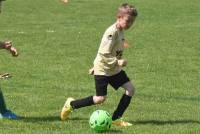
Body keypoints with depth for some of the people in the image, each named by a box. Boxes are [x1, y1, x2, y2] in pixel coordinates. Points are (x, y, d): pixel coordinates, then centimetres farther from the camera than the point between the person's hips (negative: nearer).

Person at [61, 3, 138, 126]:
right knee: (101, 99, -5)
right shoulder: (112, 32, -22)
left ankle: (116, 118, 3)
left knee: (130, 89, -3)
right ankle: (72, 104, 15)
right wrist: (118, 62, -30)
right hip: (103, 69, -9)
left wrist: (96, 66, 22)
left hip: (115, 69, 9)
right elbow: (104, 54, -25)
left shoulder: (121, 31, 7)